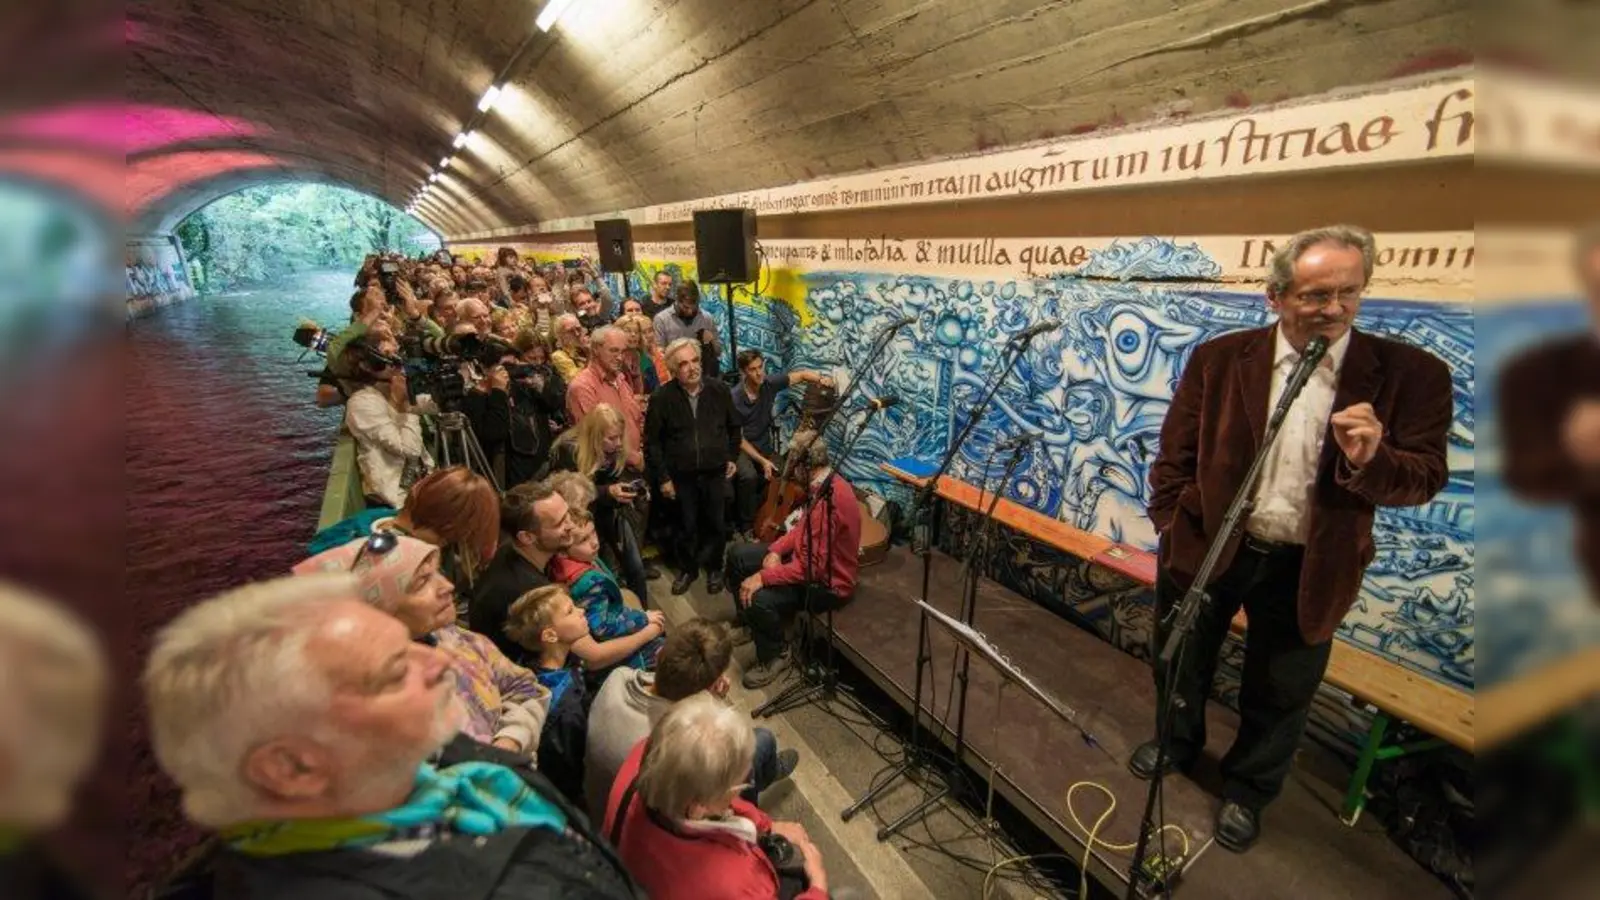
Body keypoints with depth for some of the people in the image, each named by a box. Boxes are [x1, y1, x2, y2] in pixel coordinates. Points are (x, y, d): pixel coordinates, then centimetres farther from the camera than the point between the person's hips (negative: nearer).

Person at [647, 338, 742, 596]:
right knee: (687, 526, 13)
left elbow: (734, 427, 11)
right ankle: (688, 568, 35)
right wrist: (663, 477, -5)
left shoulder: (719, 390, -4)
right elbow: (653, 441, -5)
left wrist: (731, 457, 9)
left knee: (716, 524, 13)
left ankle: (714, 568, 34)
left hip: (715, 473, 2)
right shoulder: (662, 397, -11)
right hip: (682, 476, -1)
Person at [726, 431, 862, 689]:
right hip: (808, 559, 10)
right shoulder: (824, 484, -1)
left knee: (758, 598, -30)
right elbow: (804, 527, 13)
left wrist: (764, 576, -29)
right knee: (737, 555, 10)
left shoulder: (830, 500, -33)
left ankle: (774, 657, -2)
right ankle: (748, 622, 29)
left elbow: (813, 567, -33)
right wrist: (776, 550, -3)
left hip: (828, 583, -10)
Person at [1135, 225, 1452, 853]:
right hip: (1206, 548, 0)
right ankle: (1178, 742, 52)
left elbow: (1425, 478, -9)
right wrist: (1174, 534, -6)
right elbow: (1174, 458, -5)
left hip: (1307, 568, 0)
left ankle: (1247, 789, 47)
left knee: (1280, 695, 20)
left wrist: (1371, 460, -30)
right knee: (1180, 664, 22)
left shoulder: (1410, 373, -10)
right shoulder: (1218, 359, -10)